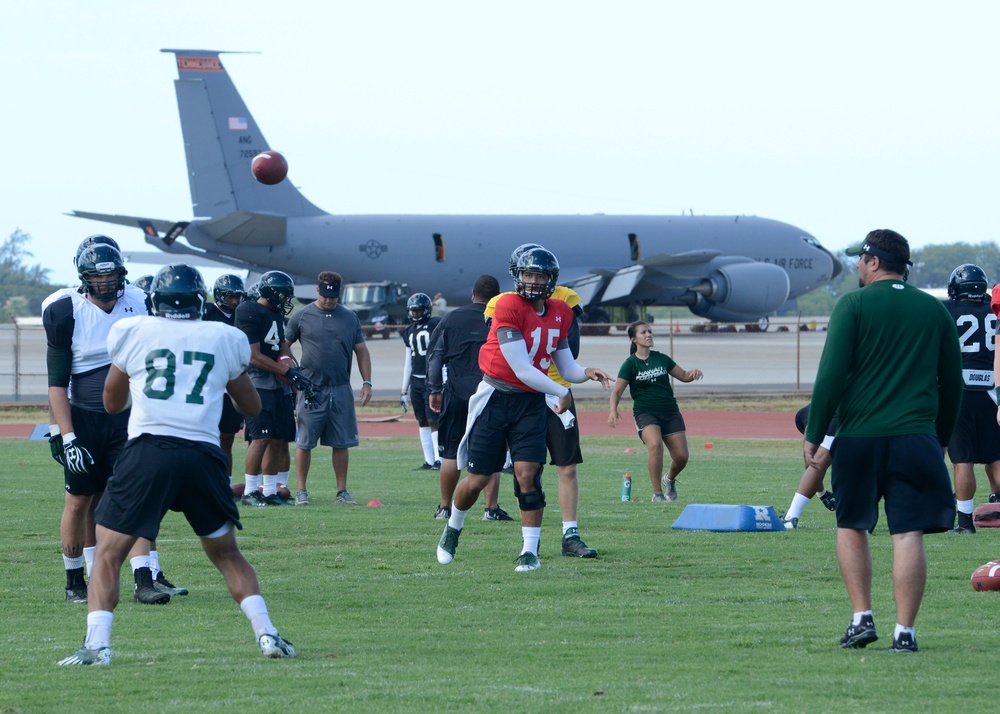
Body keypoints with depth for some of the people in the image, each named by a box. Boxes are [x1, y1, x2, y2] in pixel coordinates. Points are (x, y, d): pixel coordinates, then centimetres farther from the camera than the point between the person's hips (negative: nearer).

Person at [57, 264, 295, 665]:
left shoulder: (132, 333, 10)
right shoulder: (226, 339, 13)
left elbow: (113, 403, 23)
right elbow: (251, 406, 26)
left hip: (148, 451, -2)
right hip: (203, 455, 2)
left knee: (108, 553, 5)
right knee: (226, 553, 20)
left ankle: (96, 644, -10)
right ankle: (266, 633, 9)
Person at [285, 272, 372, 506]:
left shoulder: (350, 318, 9)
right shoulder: (302, 317, 1)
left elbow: (361, 352, 14)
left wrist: (367, 382, 6)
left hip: (341, 390, 3)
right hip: (311, 388, -3)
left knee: (341, 443, 4)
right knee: (304, 442, -1)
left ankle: (342, 491, 11)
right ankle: (301, 491, 7)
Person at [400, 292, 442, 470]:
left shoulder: (436, 325, -6)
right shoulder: (410, 331, 15)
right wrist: (404, 391, 19)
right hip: (416, 381, 7)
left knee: (434, 420, -11)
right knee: (423, 422, 7)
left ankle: (439, 460, -11)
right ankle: (428, 461, 11)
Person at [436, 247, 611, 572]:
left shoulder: (559, 313, 3)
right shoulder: (509, 307, -17)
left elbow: (566, 368, 10)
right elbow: (522, 370, -18)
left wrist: (585, 373, -12)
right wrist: (561, 393, -10)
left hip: (531, 402, 3)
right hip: (495, 398, -3)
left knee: (528, 473, -13)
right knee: (477, 479, 3)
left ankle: (530, 551, -7)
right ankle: (453, 529, 31)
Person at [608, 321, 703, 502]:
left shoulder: (661, 358, 9)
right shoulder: (630, 364, -2)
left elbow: (684, 376, 18)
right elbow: (617, 390, -6)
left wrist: (694, 373, -5)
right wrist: (613, 410, -24)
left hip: (670, 412, 4)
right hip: (645, 412, -4)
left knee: (681, 456, -2)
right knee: (655, 445, -32)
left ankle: (670, 478, 35)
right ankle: (657, 493, -22)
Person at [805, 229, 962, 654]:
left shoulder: (854, 305, -2)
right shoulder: (934, 310, 9)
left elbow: (831, 376, -7)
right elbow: (953, 382, 15)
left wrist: (814, 434, -1)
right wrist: (943, 438, 25)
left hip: (858, 438, -2)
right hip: (917, 436, 2)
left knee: (851, 526, 14)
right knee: (908, 534, -1)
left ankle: (862, 618, 6)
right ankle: (904, 631, -5)